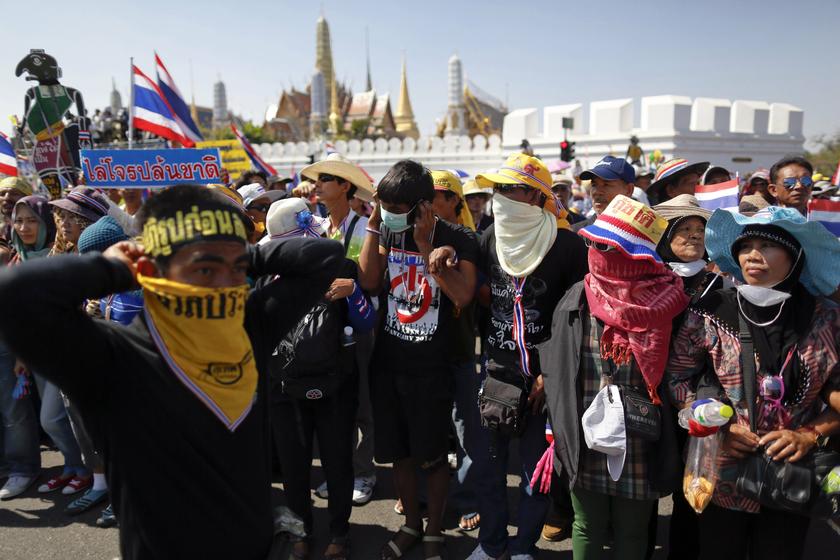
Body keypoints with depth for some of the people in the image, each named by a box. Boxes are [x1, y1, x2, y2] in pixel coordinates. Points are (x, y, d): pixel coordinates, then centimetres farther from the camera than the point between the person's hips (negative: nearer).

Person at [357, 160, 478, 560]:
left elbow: (463, 295, -24)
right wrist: (372, 227, -12)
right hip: (386, 361, 4)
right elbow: (369, 282, -9)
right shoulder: (388, 232, 3)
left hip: (430, 366, -4)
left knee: (431, 456, 8)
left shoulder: (457, 239, -10)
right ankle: (410, 524, 36)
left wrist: (425, 246, -21)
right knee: (398, 452, 15)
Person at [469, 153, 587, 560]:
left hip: (545, 376, -4)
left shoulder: (567, 245, -11)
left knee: (536, 469, 9)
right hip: (497, 370, 4)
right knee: (487, 463, 11)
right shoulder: (491, 237, 3)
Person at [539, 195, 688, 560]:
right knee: (587, 530, 20)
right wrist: (558, 432, -1)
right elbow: (555, 371, 0)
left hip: (640, 449, -1)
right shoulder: (575, 301, -5)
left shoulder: (663, 304, -8)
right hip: (586, 444, 1)